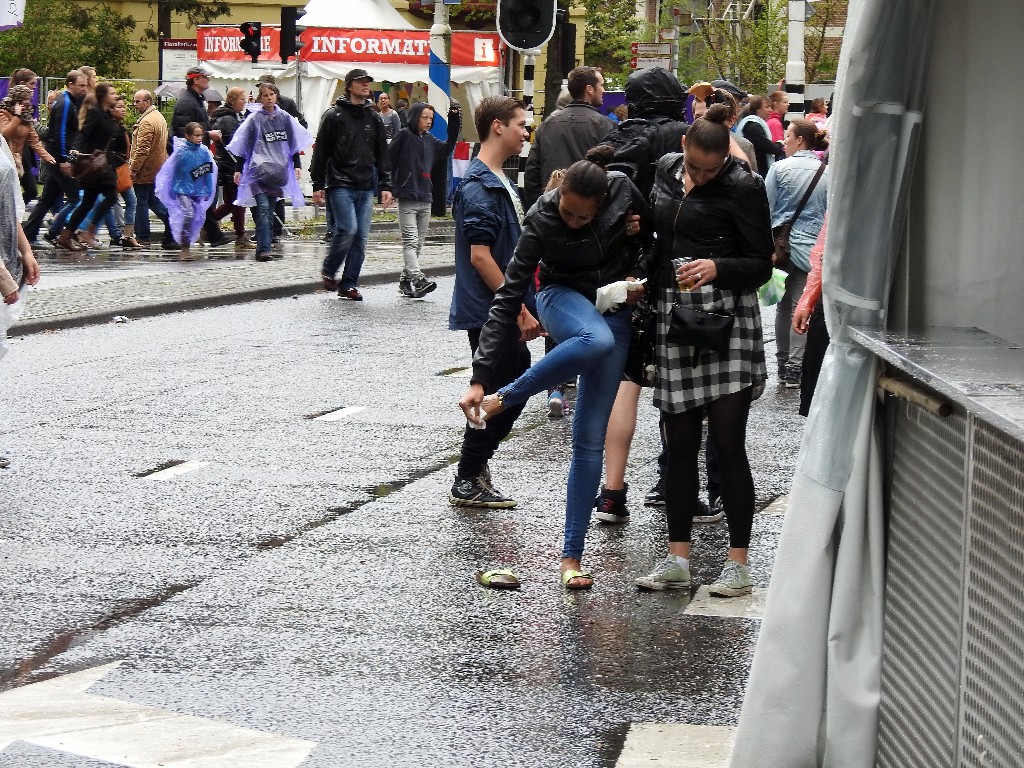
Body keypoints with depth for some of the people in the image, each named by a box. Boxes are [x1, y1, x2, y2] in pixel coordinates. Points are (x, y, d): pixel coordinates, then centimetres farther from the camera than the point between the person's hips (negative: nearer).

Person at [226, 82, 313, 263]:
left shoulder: (284, 118, 10)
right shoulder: (254, 119, -1)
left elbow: (294, 143, 17)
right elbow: (241, 146, 3)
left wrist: (297, 165, 10)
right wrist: (238, 170, -1)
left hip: (278, 171, 4)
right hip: (258, 171, -4)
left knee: (269, 212, 7)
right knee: (263, 208, -17)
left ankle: (264, 249, 12)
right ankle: (263, 249, -23)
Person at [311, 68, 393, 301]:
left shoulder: (374, 118, 14)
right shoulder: (334, 116, -1)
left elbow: (382, 155, 16)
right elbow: (320, 152, 0)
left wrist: (385, 185, 8)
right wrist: (318, 185, -4)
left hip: (366, 187, 5)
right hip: (340, 184, -5)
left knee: (361, 236, 1)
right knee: (348, 229, -16)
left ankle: (349, 284, 8)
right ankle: (328, 270, 7)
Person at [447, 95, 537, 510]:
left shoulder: (500, 181, 15)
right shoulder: (479, 187, -17)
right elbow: (480, 257, -21)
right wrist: (520, 311, -19)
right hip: (489, 314, -10)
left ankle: (475, 470, 25)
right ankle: (468, 483, 8)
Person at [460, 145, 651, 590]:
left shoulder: (624, 194, -19)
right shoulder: (541, 222, -24)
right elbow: (508, 299, -24)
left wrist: (638, 275, -13)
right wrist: (480, 377, -29)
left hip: (612, 306, 2)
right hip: (563, 298, -2)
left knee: (590, 437, -3)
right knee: (596, 340, -43)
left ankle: (572, 555, 1)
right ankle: (504, 398, -23)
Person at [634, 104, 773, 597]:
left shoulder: (743, 188, -8)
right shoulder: (665, 171, 9)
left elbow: (761, 264, -7)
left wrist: (717, 268, -23)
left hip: (726, 316, -5)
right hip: (672, 315, 5)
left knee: (727, 442, -5)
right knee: (678, 442, 7)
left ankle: (738, 562, 2)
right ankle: (677, 559, 13)